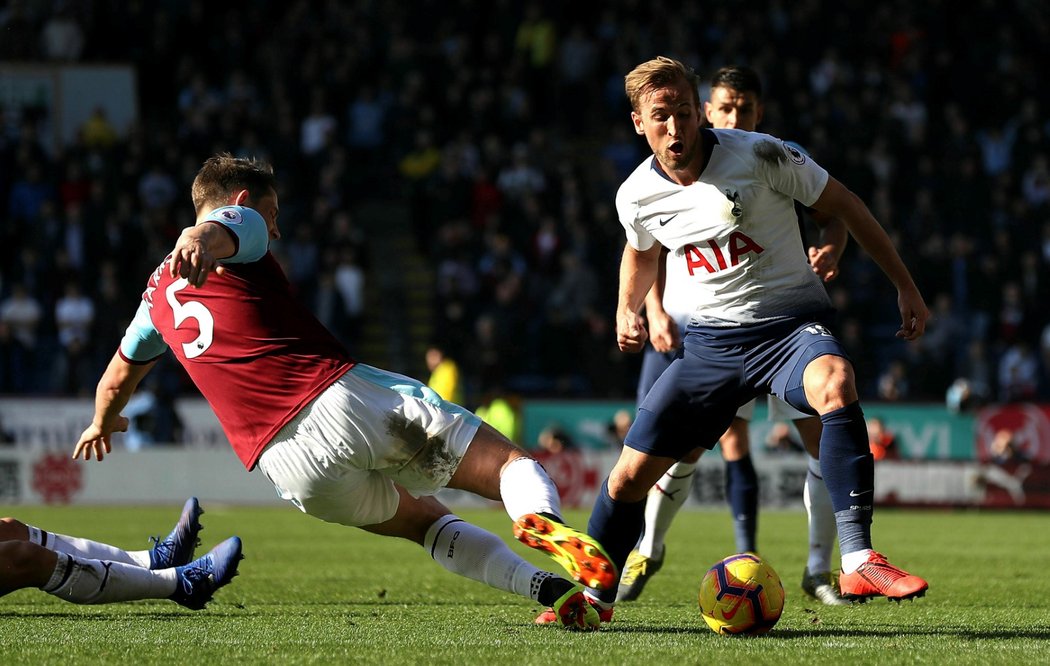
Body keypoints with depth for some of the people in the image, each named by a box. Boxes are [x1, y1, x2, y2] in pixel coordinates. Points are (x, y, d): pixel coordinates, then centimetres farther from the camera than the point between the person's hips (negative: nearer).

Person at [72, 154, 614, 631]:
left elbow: (117, 379, 44)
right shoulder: (240, 226, 13)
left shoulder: (160, 292, 28)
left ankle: (550, 589, 4)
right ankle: (543, 520, -39)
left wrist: (102, 425, 65)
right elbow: (217, 229, -14)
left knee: (424, 519, 25)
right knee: (508, 462, -4)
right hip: (341, 393, -5)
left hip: (292, 466, 5)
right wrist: (199, 239, -38)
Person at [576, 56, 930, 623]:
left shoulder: (759, 156, -15)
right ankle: (595, 595, 25)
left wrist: (904, 285, -1)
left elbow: (842, 205, -3)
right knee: (630, 474, -1)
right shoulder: (636, 196, -2)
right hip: (710, 339, 4)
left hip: (792, 322, -4)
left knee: (835, 383, -39)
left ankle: (858, 562, -42)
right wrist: (628, 309, 7)